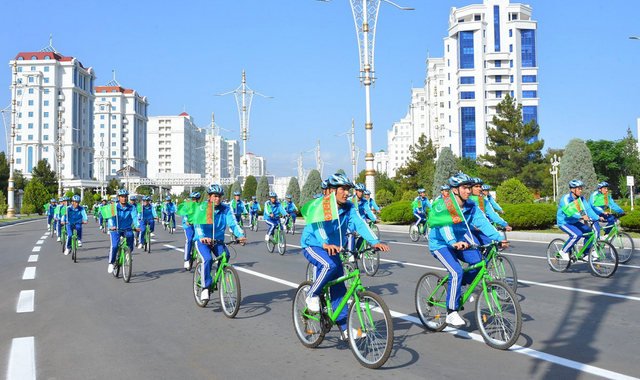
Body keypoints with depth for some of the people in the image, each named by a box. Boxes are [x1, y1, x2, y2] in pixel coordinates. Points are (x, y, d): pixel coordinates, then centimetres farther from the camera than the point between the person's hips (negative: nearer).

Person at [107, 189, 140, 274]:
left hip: (127, 229, 2)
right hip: (115, 229, -2)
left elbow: (135, 217, -17)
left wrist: (137, 226, -36)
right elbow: (111, 217, -22)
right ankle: (111, 263, 0)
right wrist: (112, 226, -41)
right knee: (114, 246, -20)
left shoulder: (131, 208, -4)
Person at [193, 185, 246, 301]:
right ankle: (205, 287, -14)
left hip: (218, 240, 3)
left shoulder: (226, 209, -5)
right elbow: (198, 225, -26)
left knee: (225, 256, -23)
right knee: (207, 259, -27)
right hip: (203, 240, -3)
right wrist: (202, 237, -47)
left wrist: (241, 235, -36)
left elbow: (233, 223, -17)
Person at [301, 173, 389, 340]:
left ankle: (344, 327, 8)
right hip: (313, 245, -5)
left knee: (338, 286, 0)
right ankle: (312, 295, -10)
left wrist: (375, 242, -39)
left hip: (333, 248, 5)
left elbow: (360, 224, -22)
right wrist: (325, 244, -57)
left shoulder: (349, 207, -8)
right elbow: (319, 225, -38)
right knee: (329, 265, -34)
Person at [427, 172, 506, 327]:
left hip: (459, 241, 6)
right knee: (457, 272, -24)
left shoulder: (470, 206, -5)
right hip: (440, 244, -6)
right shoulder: (443, 205, -23)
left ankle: (456, 285, 11)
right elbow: (444, 225, -38)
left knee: (479, 261, -14)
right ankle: (451, 313, -13)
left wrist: (499, 238, -29)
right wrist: (453, 243, -55)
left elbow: (483, 222, -15)